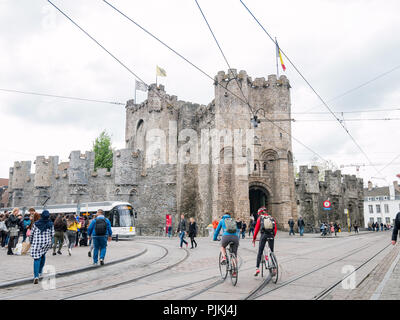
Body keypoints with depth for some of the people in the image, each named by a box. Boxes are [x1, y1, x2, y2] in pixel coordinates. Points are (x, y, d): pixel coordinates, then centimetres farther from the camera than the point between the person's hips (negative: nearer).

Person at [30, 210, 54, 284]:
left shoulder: (36, 223, -2)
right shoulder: (50, 224, -3)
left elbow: (32, 233, 4)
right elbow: (52, 234, 0)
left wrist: (31, 242, 18)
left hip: (36, 242, -1)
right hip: (47, 242, 1)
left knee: (37, 258, -2)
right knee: (43, 255, 25)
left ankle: (36, 276, -13)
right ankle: (40, 272, 32)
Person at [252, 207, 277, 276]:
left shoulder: (260, 218, 12)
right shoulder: (272, 218, 19)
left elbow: (256, 229, 8)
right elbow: (275, 230, 15)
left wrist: (254, 238, 16)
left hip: (263, 235, -2)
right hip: (271, 236, 2)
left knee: (260, 252, 3)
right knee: (272, 252, 14)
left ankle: (257, 268, -3)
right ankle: (274, 268, 11)